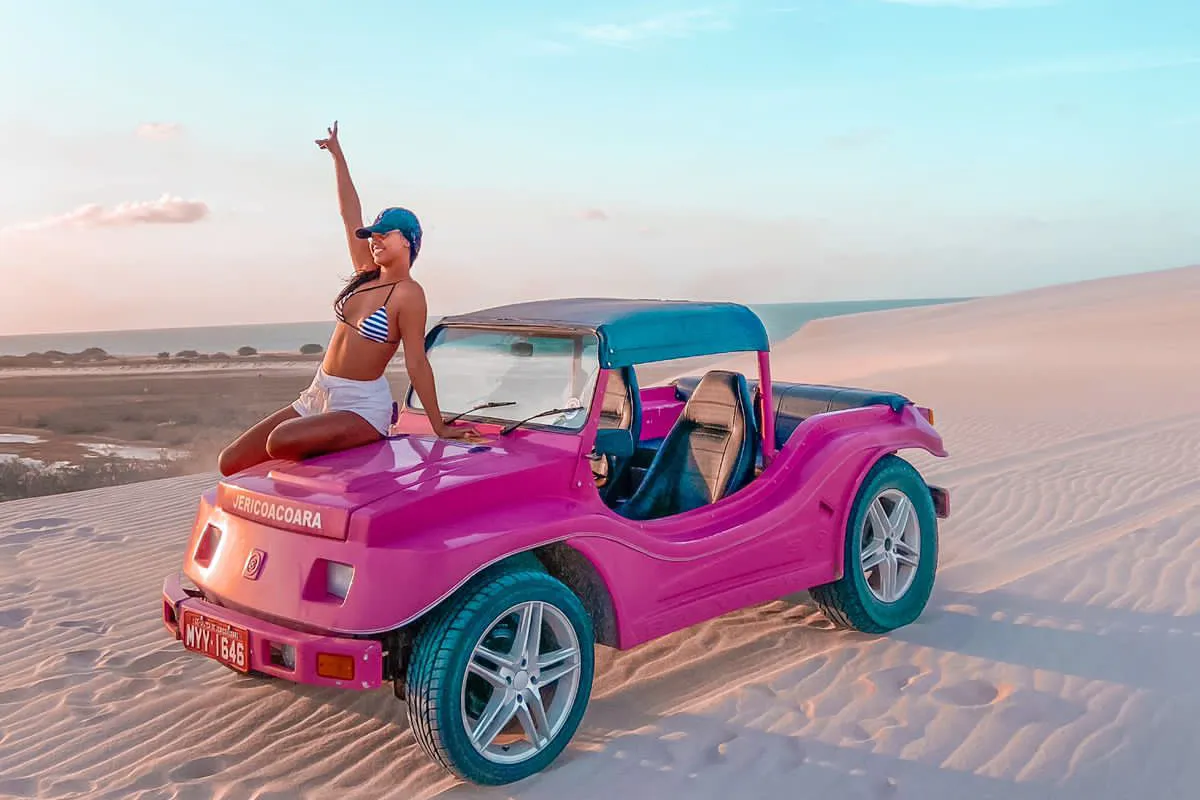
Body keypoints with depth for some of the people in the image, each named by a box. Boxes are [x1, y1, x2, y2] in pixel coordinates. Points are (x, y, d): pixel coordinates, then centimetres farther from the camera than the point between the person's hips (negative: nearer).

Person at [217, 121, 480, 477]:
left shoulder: (408, 294, -12)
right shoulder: (366, 272, 9)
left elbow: (416, 363, -14)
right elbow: (350, 215, 13)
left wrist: (439, 427, -15)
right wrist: (337, 153, 17)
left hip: (362, 404, -8)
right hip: (317, 395, 8)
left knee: (282, 442, -35)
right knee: (231, 462, 0)